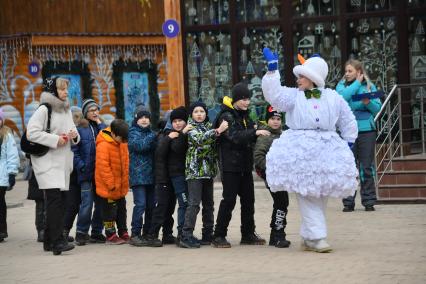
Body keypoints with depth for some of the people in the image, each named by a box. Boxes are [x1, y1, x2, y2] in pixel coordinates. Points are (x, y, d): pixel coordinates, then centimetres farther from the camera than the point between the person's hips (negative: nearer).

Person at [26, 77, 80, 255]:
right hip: (47, 162, -8)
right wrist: (55, 140, -18)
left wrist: (74, 135, 3)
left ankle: (49, 241, 16)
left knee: (60, 202, 7)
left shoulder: (67, 110, 17)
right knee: (55, 199, -17)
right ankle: (57, 241, -21)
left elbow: (73, 134, 26)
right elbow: (31, 133, -16)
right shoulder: (44, 109, -7)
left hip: (63, 162, 8)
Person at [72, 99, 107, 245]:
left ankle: (97, 232, 16)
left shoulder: (100, 126, 14)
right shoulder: (79, 128, -2)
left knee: (101, 202, 7)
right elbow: (74, 150, -6)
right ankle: (81, 233, -1)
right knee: (87, 203, -11)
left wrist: (100, 123, -3)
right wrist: (82, 167, -13)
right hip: (86, 172, -5)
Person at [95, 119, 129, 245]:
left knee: (122, 209, 16)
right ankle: (111, 235, 10)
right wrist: (111, 184, -21)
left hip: (121, 186, 8)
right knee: (110, 210, 1)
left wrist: (125, 180, 11)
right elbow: (103, 166, -23)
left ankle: (123, 233, 26)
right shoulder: (103, 145, -21)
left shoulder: (122, 142, 4)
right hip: (109, 187, -8)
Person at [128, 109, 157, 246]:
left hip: (151, 174, 6)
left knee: (151, 205, 7)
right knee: (140, 204, -12)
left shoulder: (151, 133, 19)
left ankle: (147, 233, 17)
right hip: (138, 174, -6)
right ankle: (135, 234, -8)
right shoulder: (133, 132, 3)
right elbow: (140, 145, -16)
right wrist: (154, 137, -14)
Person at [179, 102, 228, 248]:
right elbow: (200, 139, -22)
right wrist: (218, 131, -29)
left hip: (208, 170, 7)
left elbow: (214, 146, 22)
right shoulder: (190, 127, -2)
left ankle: (208, 235, 15)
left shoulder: (209, 126, 16)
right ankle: (186, 236, -13)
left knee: (209, 203, 9)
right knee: (194, 203, -13)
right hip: (195, 170, -7)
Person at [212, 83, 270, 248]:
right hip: (230, 165, -8)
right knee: (229, 199, -8)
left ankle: (248, 234, 17)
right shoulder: (226, 116, -9)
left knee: (248, 199, 9)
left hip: (245, 165, 8)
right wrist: (255, 132, -34)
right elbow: (234, 136, -25)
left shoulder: (245, 116, 16)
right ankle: (219, 236, -2)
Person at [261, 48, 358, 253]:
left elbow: (348, 122, 19)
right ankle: (316, 237, -8)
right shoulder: (293, 96, 5)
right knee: (306, 194, -10)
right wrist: (272, 70, -16)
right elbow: (273, 95, -12)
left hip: (325, 151, 2)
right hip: (300, 151, -2)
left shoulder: (333, 98, 10)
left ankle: (308, 237, 16)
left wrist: (348, 143, 16)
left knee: (321, 195, 5)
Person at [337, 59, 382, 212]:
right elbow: (342, 96, -14)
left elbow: (378, 108, 3)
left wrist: (368, 103, -17)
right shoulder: (342, 85, 9)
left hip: (366, 130, 0)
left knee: (367, 166, 2)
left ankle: (368, 200, 8)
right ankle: (348, 201, 7)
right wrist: (357, 83, -6)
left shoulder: (370, 86, 8)